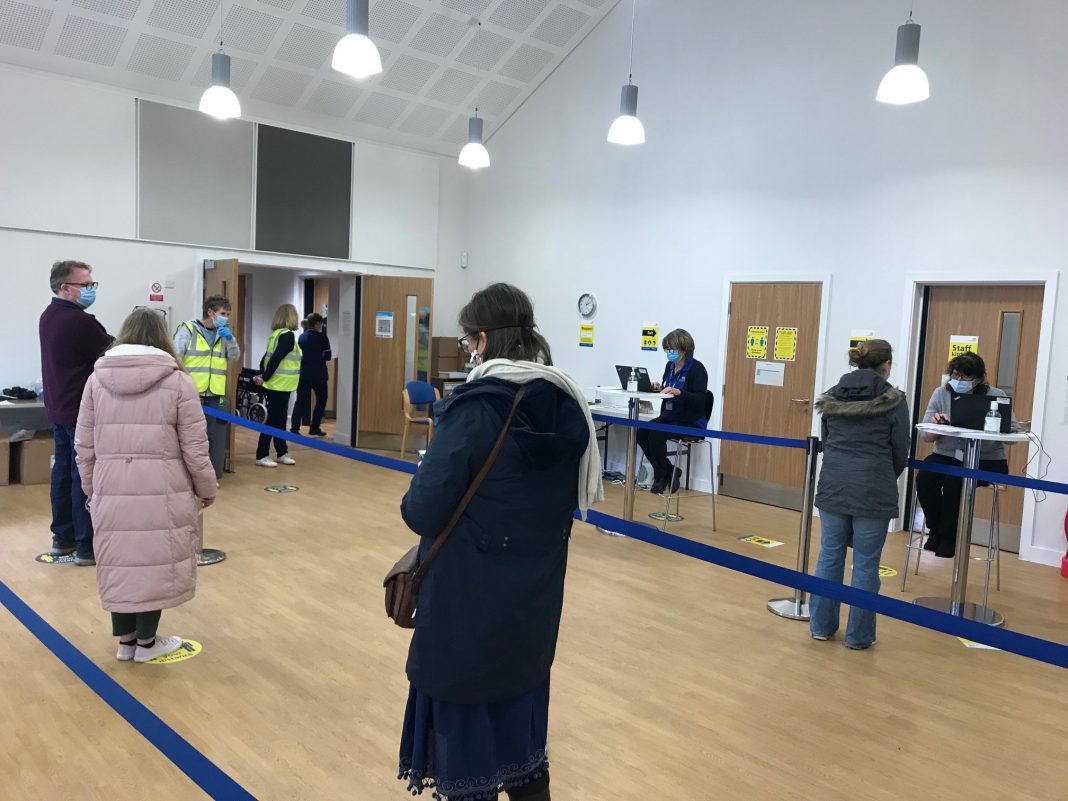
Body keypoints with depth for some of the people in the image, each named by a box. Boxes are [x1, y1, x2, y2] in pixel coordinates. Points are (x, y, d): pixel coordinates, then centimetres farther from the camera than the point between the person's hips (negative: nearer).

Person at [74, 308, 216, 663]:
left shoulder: (97, 380, 5)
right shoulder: (178, 381, -6)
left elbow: (84, 445, 8)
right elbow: (194, 448, -5)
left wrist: (90, 487, 21)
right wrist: (206, 489, 8)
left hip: (111, 491, 4)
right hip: (162, 492, -3)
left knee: (120, 563, 15)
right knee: (156, 563, 10)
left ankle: (126, 641, 28)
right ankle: (146, 642, 21)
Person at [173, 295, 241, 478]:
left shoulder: (223, 333, 12)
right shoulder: (188, 329, -3)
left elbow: (235, 357, 7)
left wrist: (229, 338, -10)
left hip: (216, 395, 5)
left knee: (215, 437, 10)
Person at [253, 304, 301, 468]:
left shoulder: (277, 334, 11)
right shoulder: (288, 335, -15)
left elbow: (266, 357, 10)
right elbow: (275, 359, -20)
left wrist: (262, 375, 4)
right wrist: (265, 378, -12)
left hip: (277, 385, 9)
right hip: (280, 385, -9)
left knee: (280, 419, 14)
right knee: (273, 420, -3)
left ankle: (282, 453, 23)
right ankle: (261, 456, 2)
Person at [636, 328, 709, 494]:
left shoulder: (697, 368, -12)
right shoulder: (670, 366, 9)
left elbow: (700, 399, -20)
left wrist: (678, 392, -32)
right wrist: (660, 389, -5)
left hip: (690, 422, -8)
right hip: (669, 417, 8)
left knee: (656, 435, -26)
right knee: (641, 432, -14)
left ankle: (662, 475, -2)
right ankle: (669, 471, 1)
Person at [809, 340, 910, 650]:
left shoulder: (832, 396, 6)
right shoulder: (894, 400, -5)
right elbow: (900, 451, 1)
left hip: (832, 485, 4)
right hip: (873, 491, -4)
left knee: (830, 555, 14)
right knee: (865, 563, 6)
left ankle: (821, 625, 23)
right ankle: (859, 635, 15)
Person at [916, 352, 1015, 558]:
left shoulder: (995, 396, -6)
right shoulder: (941, 393, 1)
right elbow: (926, 436, 0)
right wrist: (936, 425, -23)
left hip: (986, 461, -3)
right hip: (947, 455, 3)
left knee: (954, 481, -30)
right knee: (924, 478, -26)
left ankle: (948, 537, -9)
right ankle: (935, 530, -4)